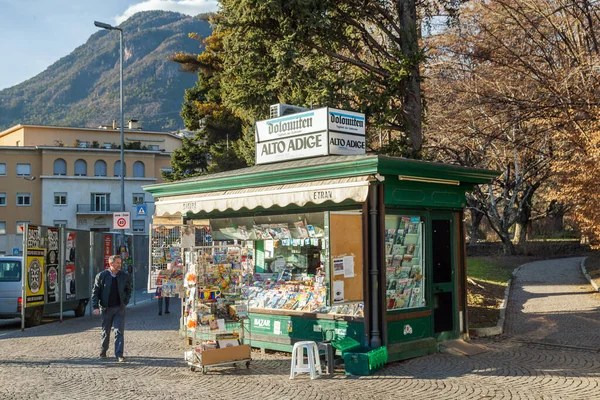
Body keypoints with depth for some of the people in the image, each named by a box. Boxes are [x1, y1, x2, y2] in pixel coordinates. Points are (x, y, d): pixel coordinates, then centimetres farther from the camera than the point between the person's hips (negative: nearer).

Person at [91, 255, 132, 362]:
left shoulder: (124, 276, 2)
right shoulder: (101, 276, -5)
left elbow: (129, 289, 15)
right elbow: (95, 292, -4)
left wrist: (125, 302, 5)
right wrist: (95, 307, -10)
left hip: (119, 308, 1)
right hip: (106, 308, -1)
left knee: (119, 331, -5)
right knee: (105, 331, 12)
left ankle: (119, 354, -4)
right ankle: (103, 351, 31)